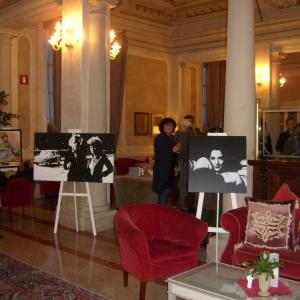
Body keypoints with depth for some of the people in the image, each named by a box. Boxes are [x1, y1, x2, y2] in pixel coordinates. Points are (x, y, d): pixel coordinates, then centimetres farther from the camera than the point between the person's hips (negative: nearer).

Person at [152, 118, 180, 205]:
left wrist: (175, 167, 11)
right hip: (162, 169, -7)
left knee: (168, 191, 6)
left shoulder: (172, 138, 16)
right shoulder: (159, 138, -6)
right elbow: (158, 154, -15)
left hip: (169, 170, 7)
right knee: (165, 191, -11)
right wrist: (172, 150, -22)